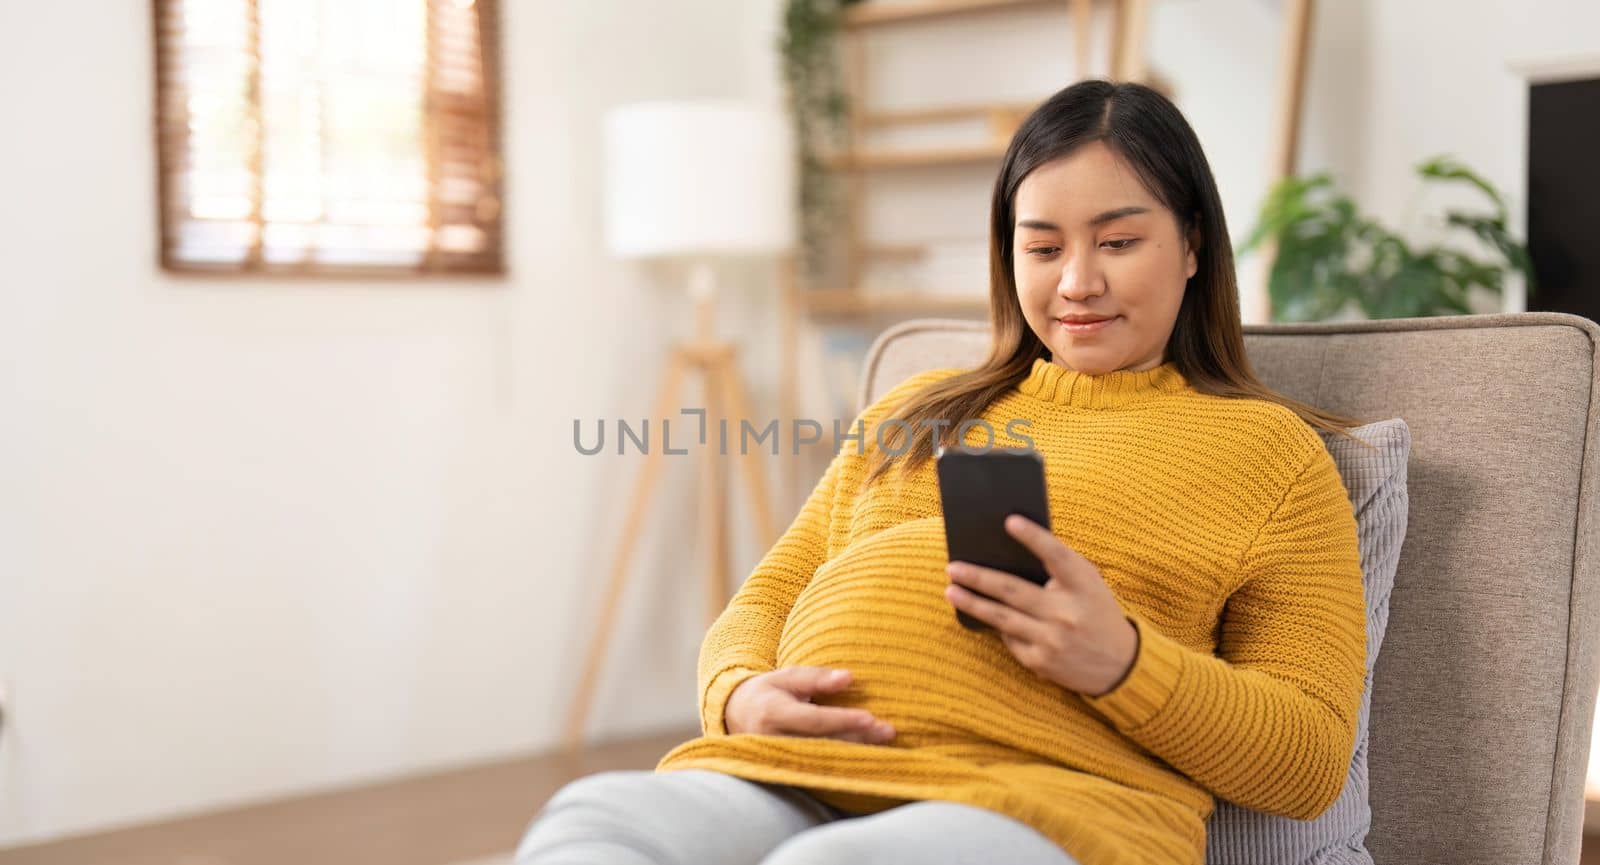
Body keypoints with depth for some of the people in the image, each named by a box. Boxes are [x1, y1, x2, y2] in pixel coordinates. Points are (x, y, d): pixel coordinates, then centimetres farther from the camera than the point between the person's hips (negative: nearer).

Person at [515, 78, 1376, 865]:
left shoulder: (1268, 448, 15)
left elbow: (1311, 758, 7)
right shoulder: (916, 411, 30)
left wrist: (1120, 661, -12)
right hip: (785, 778, 4)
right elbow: (763, 601, 26)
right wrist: (740, 695, 0)